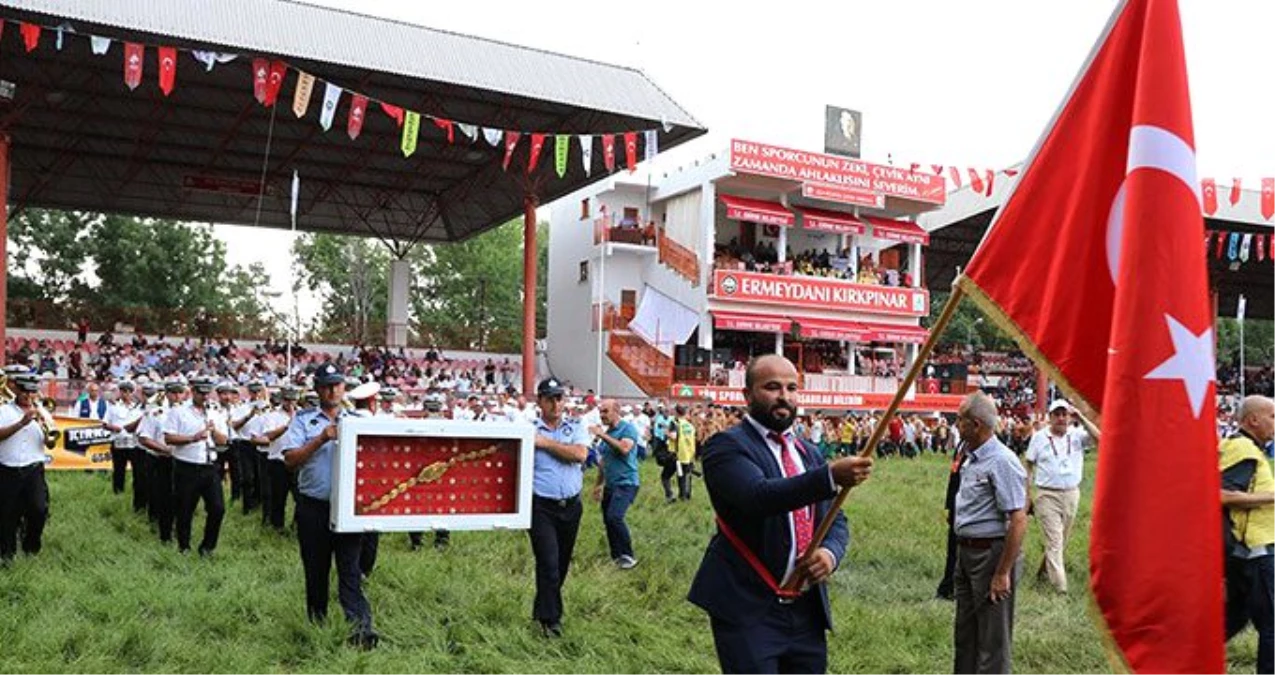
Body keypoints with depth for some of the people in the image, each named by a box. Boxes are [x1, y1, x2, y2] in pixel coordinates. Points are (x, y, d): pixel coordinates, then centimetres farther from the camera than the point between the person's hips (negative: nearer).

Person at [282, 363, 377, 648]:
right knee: (315, 569, 10)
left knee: (350, 568, -6)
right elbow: (290, 460, -5)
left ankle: (361, 626, -15)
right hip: (313, 507, 0)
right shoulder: (303, 420, 5)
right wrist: (322, 439, -14)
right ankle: (317, 625, 23)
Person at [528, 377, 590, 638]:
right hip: (541, 507, -4)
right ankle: (550, 619, 8)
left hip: (571, 506, 4)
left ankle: (542, 609, 33)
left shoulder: (576, 428, 4)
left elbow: (580, 454, -14)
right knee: (548, 563, -7)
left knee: (561, 564, 14)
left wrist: (546, 443, -13)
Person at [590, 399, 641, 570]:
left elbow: (624, 448, -27)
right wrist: (599, 484, 22)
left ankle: (628, 556, -9)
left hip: (626, 483, -8)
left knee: (615, 517, -22)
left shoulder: (627, 428, -8)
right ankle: (616, 557, 22)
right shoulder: (606, 432, 13)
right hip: (610, 484, 8)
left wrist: (603, 436, -22)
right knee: (608, 521, 9)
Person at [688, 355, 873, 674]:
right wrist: (831, 476, -39)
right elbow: (759, 496, -27)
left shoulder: (809, 453, 13)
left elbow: (835, 519, 14)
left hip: (808, 611, 7)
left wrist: (830, 552, -9)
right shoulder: (726, 446, -9)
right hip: (748, 611, -6)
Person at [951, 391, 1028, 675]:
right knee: (965, 632, 21)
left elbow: (1018, 521, -24)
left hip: (991, 553, -9)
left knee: (993, 638, 2)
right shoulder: (971, 458, 9)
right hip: (966, 552, 10)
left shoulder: (1002, 462, -20)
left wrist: (1003, 573, -23)